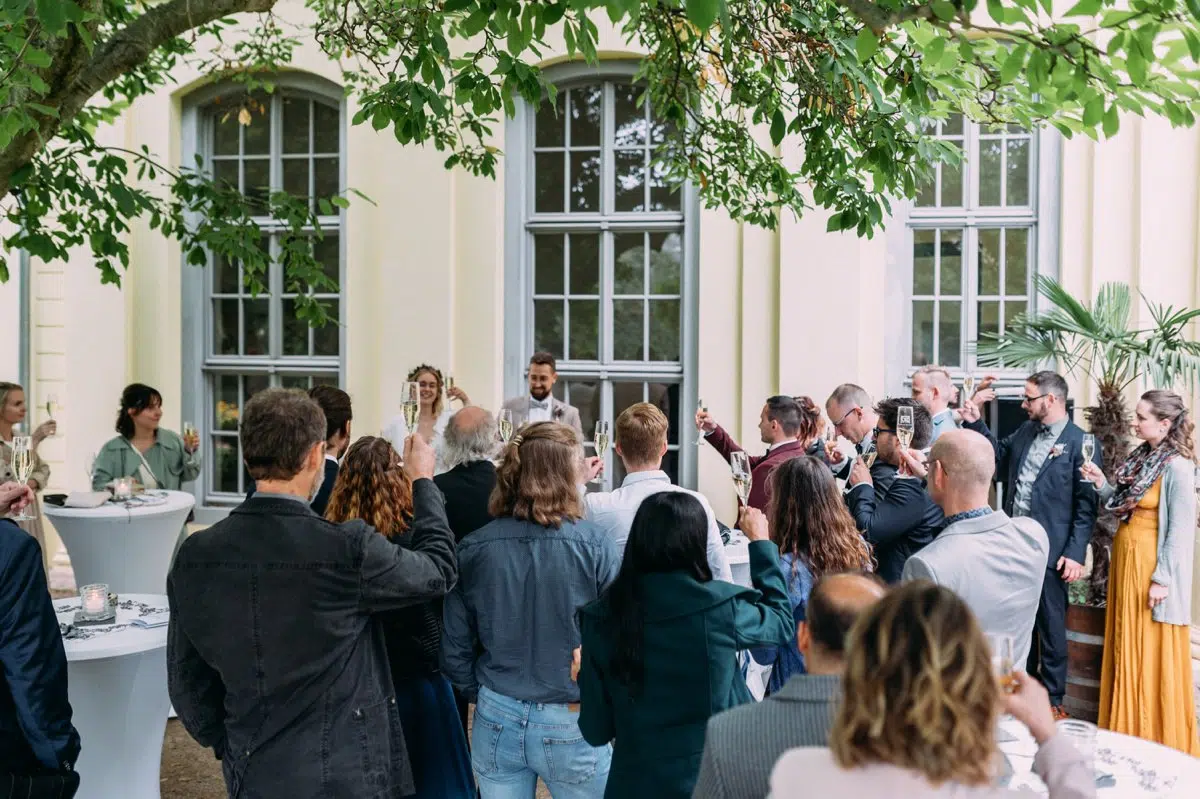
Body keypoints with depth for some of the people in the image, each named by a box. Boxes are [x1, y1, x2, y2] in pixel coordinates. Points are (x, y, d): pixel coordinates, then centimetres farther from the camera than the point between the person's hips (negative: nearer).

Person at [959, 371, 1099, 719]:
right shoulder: (1025, 432, 8)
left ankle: (1053, 700, 18)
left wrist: (1076, 553, -15)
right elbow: (999, 458, 20)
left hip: (1050, 552, -6)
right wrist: (976, 424, 8)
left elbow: (1086, 505, -12)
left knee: (1051, 626, 6)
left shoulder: (1081, 443, -11)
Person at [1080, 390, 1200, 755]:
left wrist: (1162, 579, -18)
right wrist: (1101, 483, -1)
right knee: (1126, 649, 14)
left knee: (1152, 654, 0)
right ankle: (1127, 731, 25)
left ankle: (1157, 740, 12)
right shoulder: (1141, 458, 9)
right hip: (1126, 560, 9)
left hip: (1151, 565, -9)